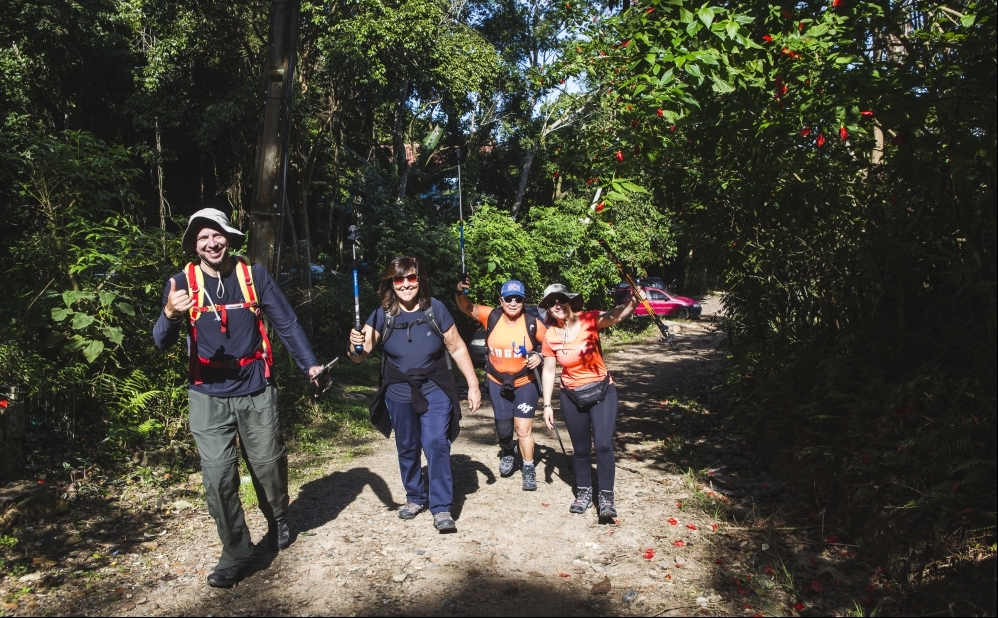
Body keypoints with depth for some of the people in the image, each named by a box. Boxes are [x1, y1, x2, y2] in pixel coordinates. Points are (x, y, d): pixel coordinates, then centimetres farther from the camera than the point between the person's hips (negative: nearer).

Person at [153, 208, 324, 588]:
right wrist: (170, 314, -32)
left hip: (256, 390, 0)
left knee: (268, 463, 9)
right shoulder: (183, 282, -4)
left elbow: (286, 323, -1)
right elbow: (162, 343, -10)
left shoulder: (254, 276, -3)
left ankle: (278, 521, 39)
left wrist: (309, 364, -14)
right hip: (208, 395, 0)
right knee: (218, 475, -4)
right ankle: (235, 553, 13)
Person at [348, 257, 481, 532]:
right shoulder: (382, 315, -12)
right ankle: (415, 498, 37)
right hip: (399, 395, 2)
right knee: (407, 450, 16)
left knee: (436, 444, -14)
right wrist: (354, 346, -40)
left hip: (435, 392, -2)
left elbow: (457, 349, -6)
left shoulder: (436, 310, -14)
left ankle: (441, 508, -2)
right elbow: (360, 355, -16)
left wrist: (473, 385, -4)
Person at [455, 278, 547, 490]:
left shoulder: (533, 324, -14)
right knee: (503, 428, 12)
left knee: (524, 428, -1)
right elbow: (466, 307, -23)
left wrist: (539, 356, -19)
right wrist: (460, 292, -43)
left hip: (525, 383, -2)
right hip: (497, 383, 2)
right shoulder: (492, 316, -12)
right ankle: (507, 451, 46)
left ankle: (529, 469, 20)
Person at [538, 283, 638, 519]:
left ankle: (606, 497, 2)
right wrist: (547, 405, -1)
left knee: (603, 444, -12)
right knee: (581, 448, 12)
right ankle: (583, 493, 31)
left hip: (602, 392, -2)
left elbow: (617, 315, -35)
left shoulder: (589, 320, -15)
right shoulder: (550, 337, -8)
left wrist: (633, 300, -55)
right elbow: (548, 371, 1)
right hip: (572, 397, 2)